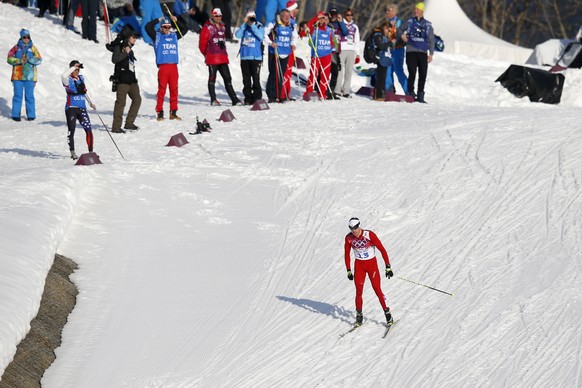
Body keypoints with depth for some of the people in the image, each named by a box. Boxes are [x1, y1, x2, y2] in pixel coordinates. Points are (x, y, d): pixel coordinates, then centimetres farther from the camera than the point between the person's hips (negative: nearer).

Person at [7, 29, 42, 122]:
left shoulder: (33, 48, 8)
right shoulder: (16, 48, 7)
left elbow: (39, 60, 1)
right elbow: (10, 59, 0)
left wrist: (29, 59, -15)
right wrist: (20, 60, -14)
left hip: (29, 76, 0)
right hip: (17, 76, 0)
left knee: (29, 96, 1)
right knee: (18, 95, 1)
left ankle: (31, 115, 6)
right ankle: (16, 115, 6)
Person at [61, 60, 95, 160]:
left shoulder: (81, 78, 13)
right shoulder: (68, 80, -6)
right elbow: (63, 76, -32)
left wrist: (90, 103, 35)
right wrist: (73, 67, -21)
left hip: (82, 108, 5)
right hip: (71, 109, -5)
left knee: (89, 130, -4)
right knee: (71, 131, -3)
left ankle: (91, 151, 3)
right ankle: (72, 152, 6)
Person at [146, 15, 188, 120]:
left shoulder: (174, 36, 17)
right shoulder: (157, 36, 6)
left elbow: (184, 29, 28)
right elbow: (148, 27, -5)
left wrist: (176, 21, 16)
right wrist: (158, 20, 1)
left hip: (173, 66, 4)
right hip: (163, 66, -4)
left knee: (174, 90, 5)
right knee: (162, 90, -6)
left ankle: (173, 112, 11)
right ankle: (160, 113, -3)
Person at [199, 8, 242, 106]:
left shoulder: (222, 27, 18)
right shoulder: (207, 28, -4)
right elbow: (202, 43, -4)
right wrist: (206, 54, 4)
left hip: (223, 57, 6)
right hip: (212, 58, -6)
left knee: (227, 78, 4)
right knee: (212, 78, 0)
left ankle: (234, 99, 4)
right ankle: (213, 100, 4)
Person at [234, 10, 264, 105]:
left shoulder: (259, 27, 4)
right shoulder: (244, 27, 10)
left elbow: (261, 36, -14)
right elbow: (237, 35, -6)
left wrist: (252, 25, -15)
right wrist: (244, 24, -10)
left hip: (256, 57, -3)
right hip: (244, 57, 3)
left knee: (256, 79, -7)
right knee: (246, 79, 5)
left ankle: (257, 98, -1)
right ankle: (248, 99, 10)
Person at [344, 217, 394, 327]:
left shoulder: (369, 235, -21)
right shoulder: (349, 238, -10)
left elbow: (382, 250, -16)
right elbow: (347, 254, 4)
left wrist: (388, 267, -16)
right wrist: (348, 271, 2)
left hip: (372, 264, -2)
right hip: (359, 265, 2)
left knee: (377, 289, -6)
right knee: (359, 291, -6)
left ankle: (387, 313, 8)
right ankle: (359, 315, 8)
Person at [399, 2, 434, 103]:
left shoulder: (427, 25, 8)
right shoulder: (409, 22, 8)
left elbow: (431, 39, 9)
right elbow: (400, 29, 20)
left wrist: (431, 54, 2)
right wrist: (402, 35, -4)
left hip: (423, 52, 1)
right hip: (411, 51, -1)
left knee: (423, 75, -1)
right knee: (412, 73, -10)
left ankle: (420, 96, 8)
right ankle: (410, 93, 2)